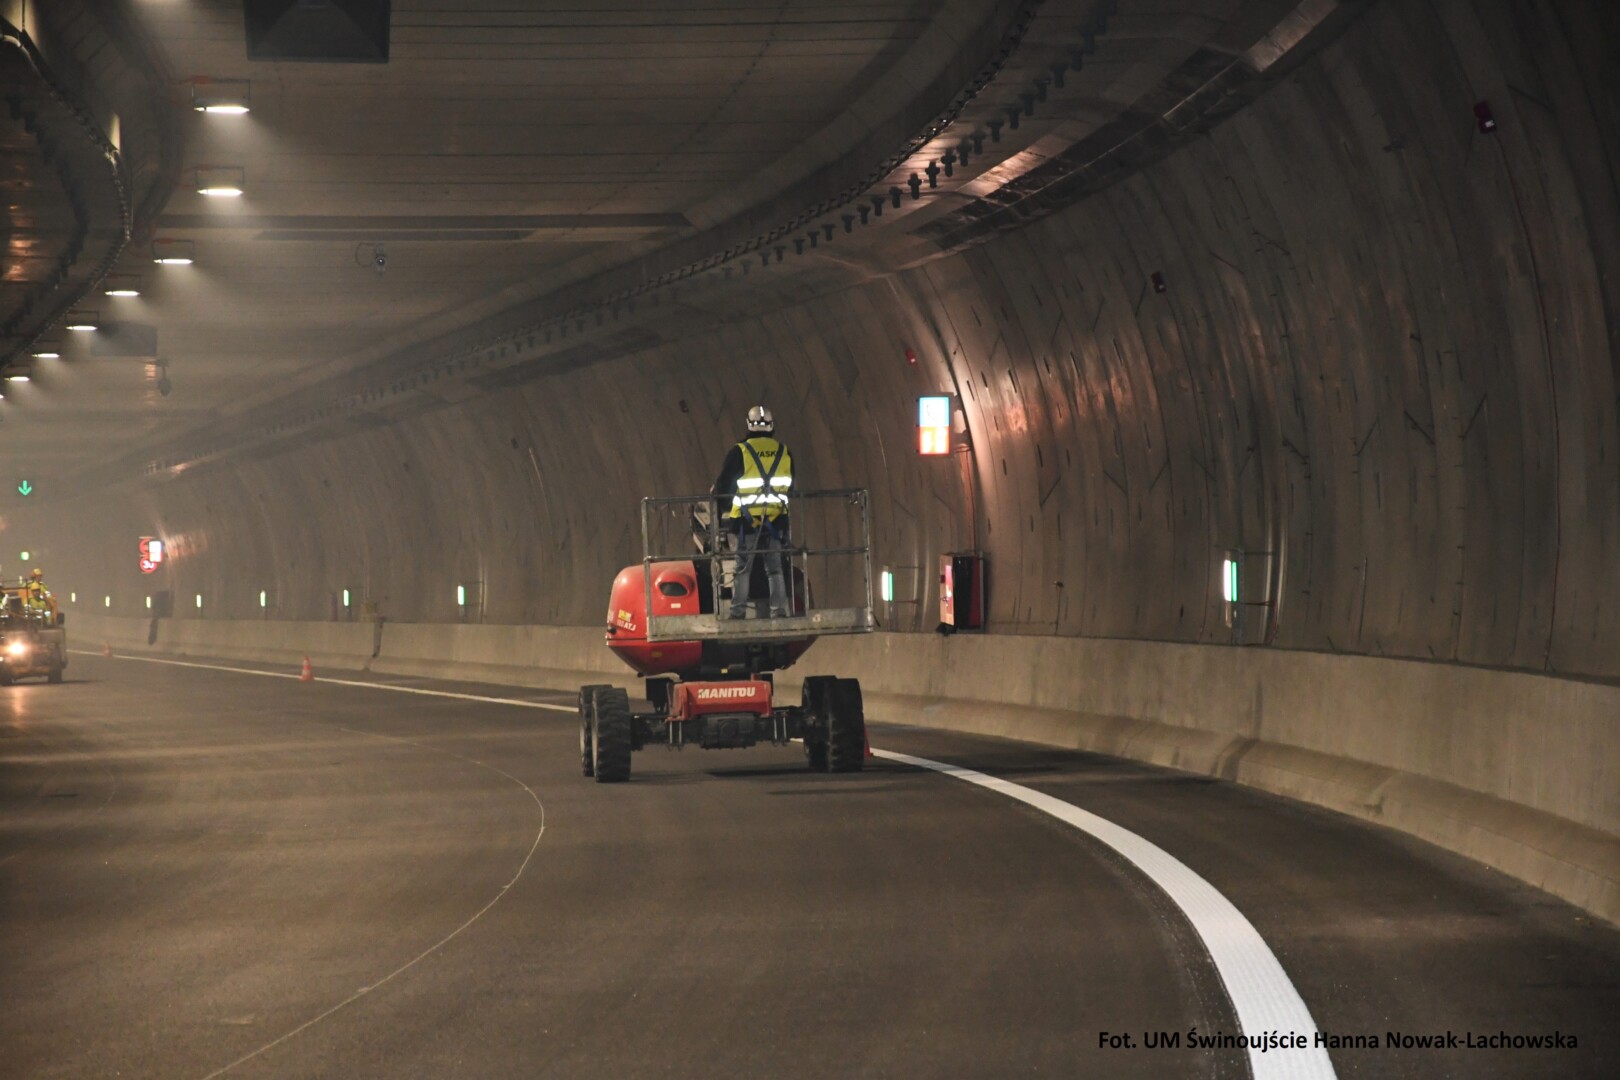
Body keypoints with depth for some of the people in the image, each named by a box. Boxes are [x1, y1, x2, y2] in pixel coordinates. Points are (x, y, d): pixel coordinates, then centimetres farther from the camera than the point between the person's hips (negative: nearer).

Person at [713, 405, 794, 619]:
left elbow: (723, 484, -3)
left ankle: (738, 611, -1)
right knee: (775, 568, 7)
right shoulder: (784, 452, 5)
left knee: (742, 567, 3)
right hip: (776, 519, 3)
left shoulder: (740, 452, -8)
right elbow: (790, 487, 16)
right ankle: (779, 609, 1)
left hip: (747, 519, -3)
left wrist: (722, 506, 16)